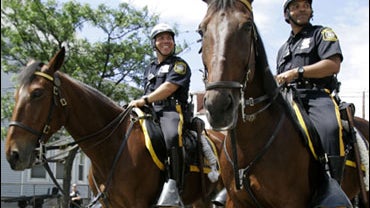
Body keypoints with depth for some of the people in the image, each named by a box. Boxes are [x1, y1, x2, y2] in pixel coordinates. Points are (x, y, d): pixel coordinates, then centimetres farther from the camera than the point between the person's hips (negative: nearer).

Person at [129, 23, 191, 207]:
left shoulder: (179, 64, 8)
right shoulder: (150, 69, 29)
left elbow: (169, 88, -7)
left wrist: (144, 100, -14)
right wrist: (138, 104, 10)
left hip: (171, 111, -8)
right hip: (150, 112, 8)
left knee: (172, 137, -39)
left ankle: (172, 187, -44)